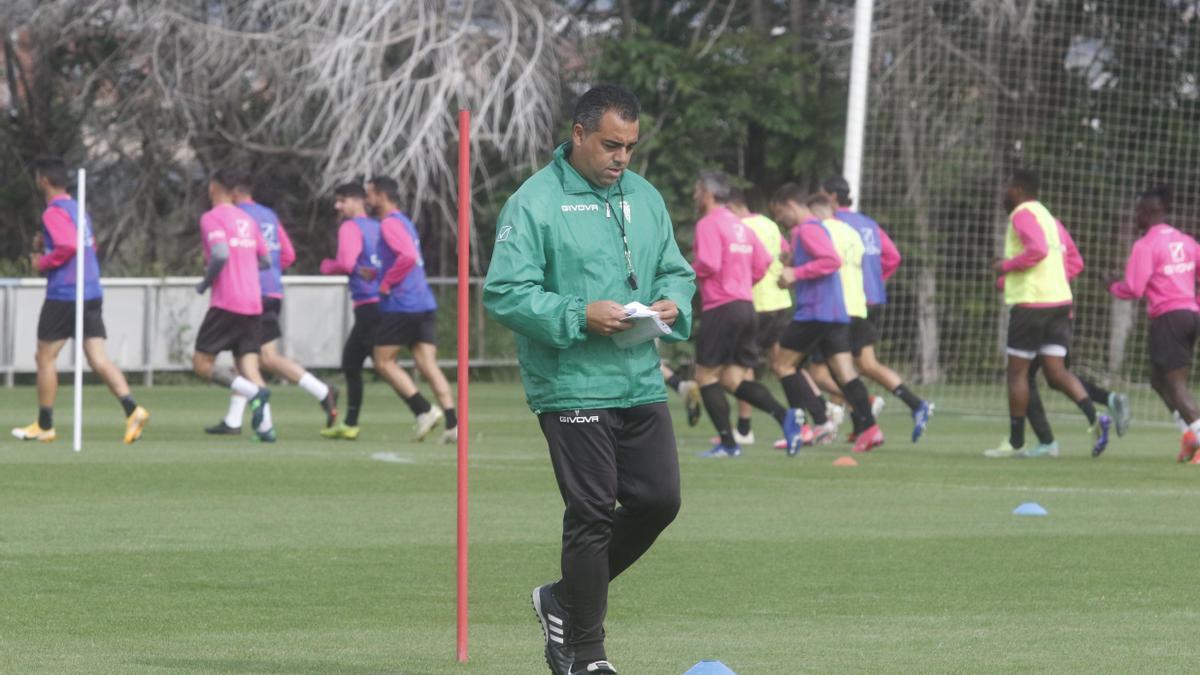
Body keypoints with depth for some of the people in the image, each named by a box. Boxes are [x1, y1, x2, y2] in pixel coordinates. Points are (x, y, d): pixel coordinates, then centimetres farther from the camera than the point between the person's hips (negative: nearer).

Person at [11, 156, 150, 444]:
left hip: (63, 294, -8)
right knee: (98, 358, 1)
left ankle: (44, 425, 12)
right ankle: (133, 409, -17)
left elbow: (68, 246, -25)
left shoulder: (54, 212, -11)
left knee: (45, 358, 6)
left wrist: (42, 262, -10)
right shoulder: (78, 209, 16)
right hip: (92, 294, 8)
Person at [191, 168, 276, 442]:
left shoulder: (212, 218, -6)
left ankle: (254, 392, -21)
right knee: (249, 365, 5)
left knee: (202, 363, 0)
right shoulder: (248, 220, 16)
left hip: (226, 303, -7)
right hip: (253, 304, 7)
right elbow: (266, 260, 19)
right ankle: (265, 426, -12)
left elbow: (221, 254, -21)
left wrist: (205, 283, -6)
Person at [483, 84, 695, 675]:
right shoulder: (533, 204, -9)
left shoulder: (645, 198, 12)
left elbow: (676, 270, 21)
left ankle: (566, 600, 24)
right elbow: (504, 292, -13)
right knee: (591, 515, -4)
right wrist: (578, 316, -21)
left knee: (658, 500, 5)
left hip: (641, 383, 7)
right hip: (572, 388, -7)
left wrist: (674, 302, -2)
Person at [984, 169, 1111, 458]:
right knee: (1056, 371, 3)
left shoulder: (1023, 214, -7)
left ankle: (1015, 442, 6)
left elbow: (1038, 249, -23)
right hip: (1061, 301, 8)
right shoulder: (1048, 217, 21)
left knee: (1017, 372, 2)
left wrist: (1006, 266, -11)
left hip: (1031, 302, -8)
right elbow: (1074, 261, 21)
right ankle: (1094, 417, -18)